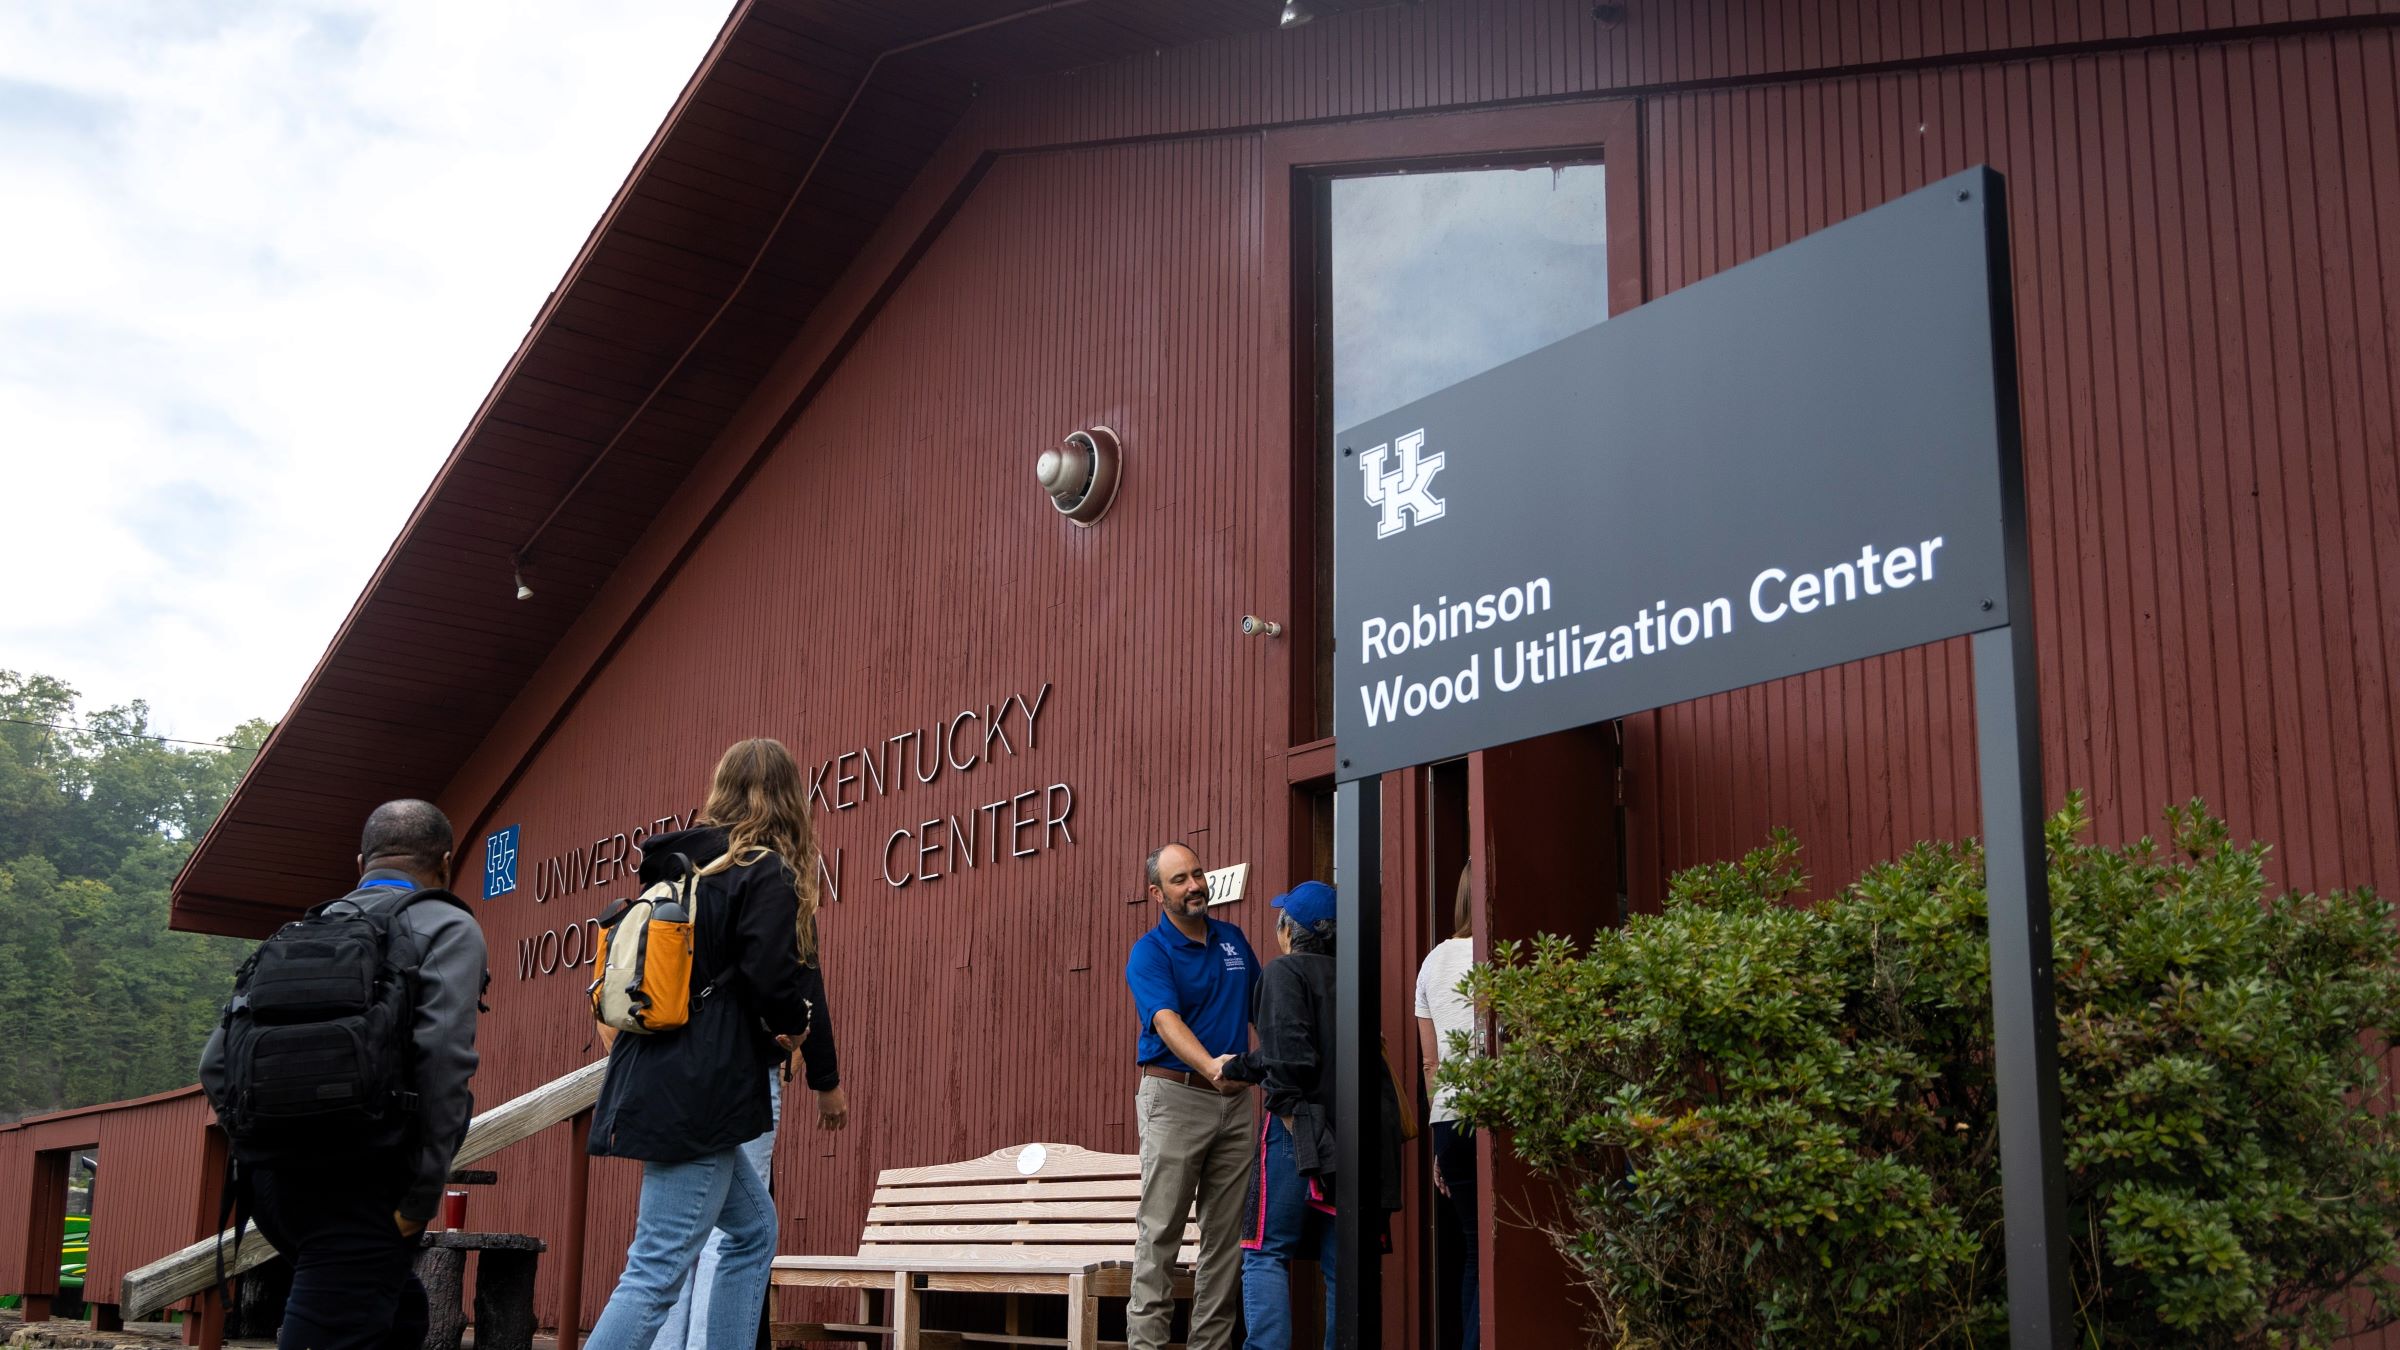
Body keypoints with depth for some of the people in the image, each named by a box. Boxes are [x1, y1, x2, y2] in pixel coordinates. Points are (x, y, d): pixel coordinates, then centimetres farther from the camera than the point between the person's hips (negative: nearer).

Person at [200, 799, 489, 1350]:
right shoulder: (447, 928, 0)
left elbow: (216, 1062, 13)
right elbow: (444, 1057, -15)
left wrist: (265, 1141, 18)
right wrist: (424, 1195, -11)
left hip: (272, 1178, 7)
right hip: (357, 1182, -7)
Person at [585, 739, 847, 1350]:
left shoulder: (678, 866, 14)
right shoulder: (769, 874, -8)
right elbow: (774, 980, -20)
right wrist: (791, 1028, 3)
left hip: (652, 1084, 9)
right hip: (697, 1095, -9)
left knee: (754, 1228, 22)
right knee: (657, 1271, -7)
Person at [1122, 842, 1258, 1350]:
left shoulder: (1232, 939, 14)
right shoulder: (1149, 952, -6)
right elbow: (1167, 1021, -22)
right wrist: (1210, 1066, -39)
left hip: (1235, 1100, 6)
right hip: (1174, 1097, -6)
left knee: (1226, 1233, 5)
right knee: (1160, 1231, -6)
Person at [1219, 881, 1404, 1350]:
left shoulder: (1286, 971, -5)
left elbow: (1290, 1056, -16)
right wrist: (1241, 1066, 28)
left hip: (1299, 1130, -6)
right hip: (1352, 1133, 6)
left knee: (1266, 1252, -2)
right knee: (1341, 1260, 8)